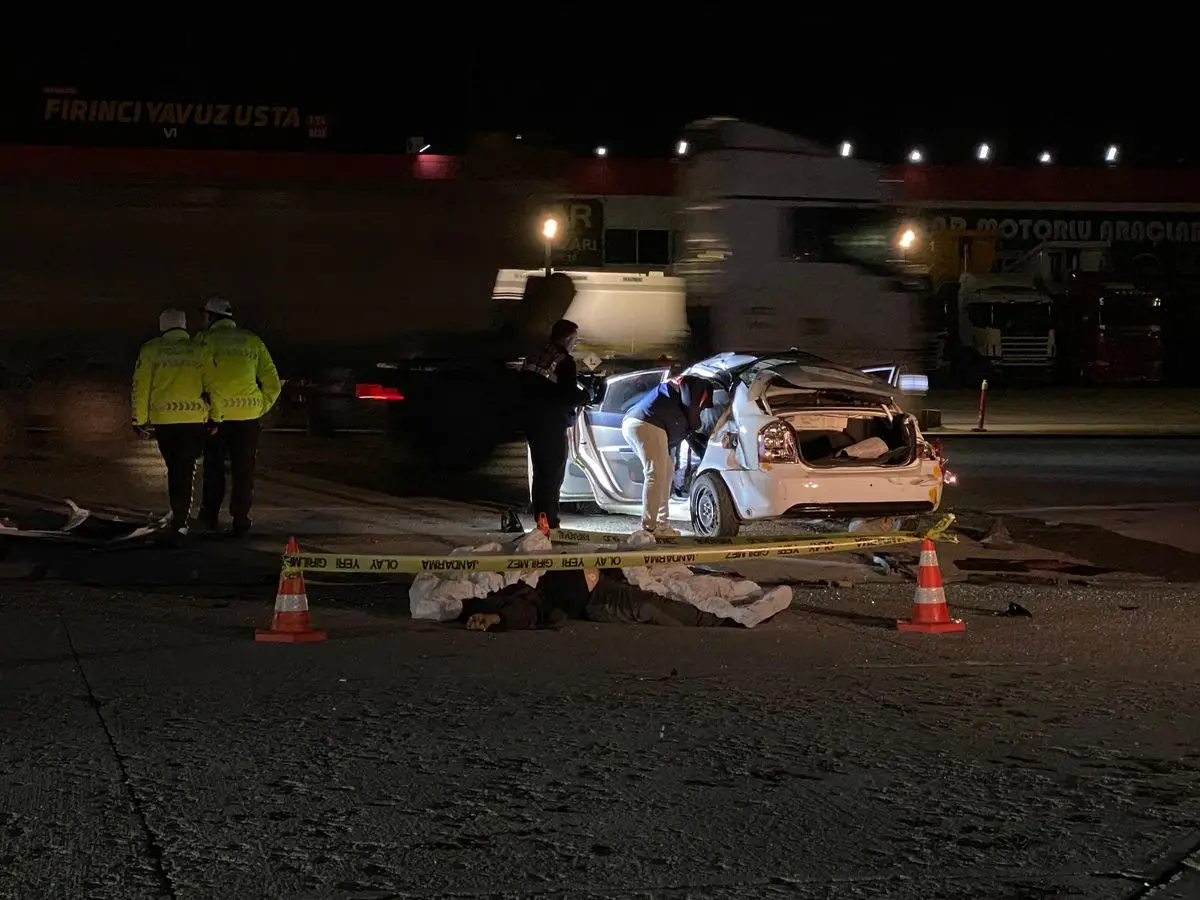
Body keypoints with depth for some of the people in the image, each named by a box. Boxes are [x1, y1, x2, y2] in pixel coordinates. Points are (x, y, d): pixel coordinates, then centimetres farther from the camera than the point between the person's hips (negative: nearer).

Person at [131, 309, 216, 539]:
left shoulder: (151, 350, 5)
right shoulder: (198, 350, 5)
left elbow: (141, 385, 3)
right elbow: (212, 384, 1)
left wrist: (140, 419, 8)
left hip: (163, 417, 1)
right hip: (194, 417, -1)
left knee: (174, 468, 17)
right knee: (186, 469, 3)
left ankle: (179, 515, 21)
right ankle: (179, 522, -4)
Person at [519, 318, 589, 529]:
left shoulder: (534, 358, 9)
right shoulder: (565, 361, -14)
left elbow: (524, 390, 15)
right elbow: (569, 396, -19)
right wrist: (585, 395, -1)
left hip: (533, 424, 8)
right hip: (553, 426, -8)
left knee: (541, 473, 16)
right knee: (553, 475, -4)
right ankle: (549, 523, -8)